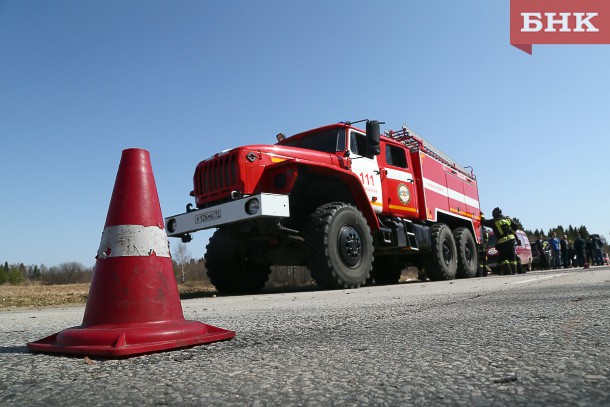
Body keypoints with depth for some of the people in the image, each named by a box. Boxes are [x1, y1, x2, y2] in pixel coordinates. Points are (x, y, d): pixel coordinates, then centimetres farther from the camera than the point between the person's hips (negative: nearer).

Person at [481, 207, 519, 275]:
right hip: (512, 239, 5)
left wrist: (481, 215, 14)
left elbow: (484, 222, -2)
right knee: (512, 256, 13)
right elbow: (515, 226, 15)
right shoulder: (508, 219, 11)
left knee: (502, 257, 7)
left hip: (503, 241, -5)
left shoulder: (494, 221, -5)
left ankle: (508, 270, -1)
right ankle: (514, 270, 14)